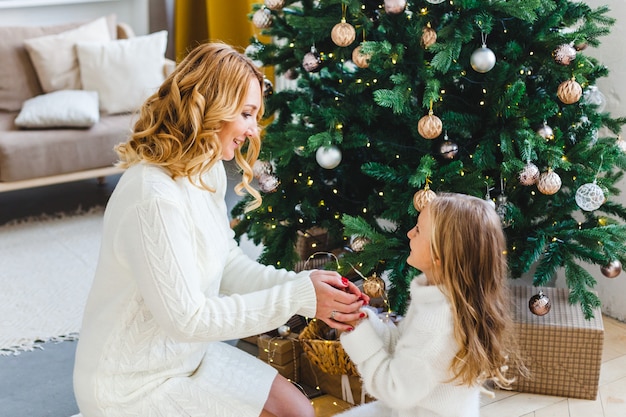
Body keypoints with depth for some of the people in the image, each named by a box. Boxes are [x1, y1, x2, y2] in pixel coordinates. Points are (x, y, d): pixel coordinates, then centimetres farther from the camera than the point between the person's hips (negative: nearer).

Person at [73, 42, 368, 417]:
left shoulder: (206, 171, -1)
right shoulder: (155, 198, -30)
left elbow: (230, 264, 4)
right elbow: (187, 318, -26)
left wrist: (305, 286, -11)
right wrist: (297, 297, -25)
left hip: (187, 353, 9)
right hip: (135, 386, -8)